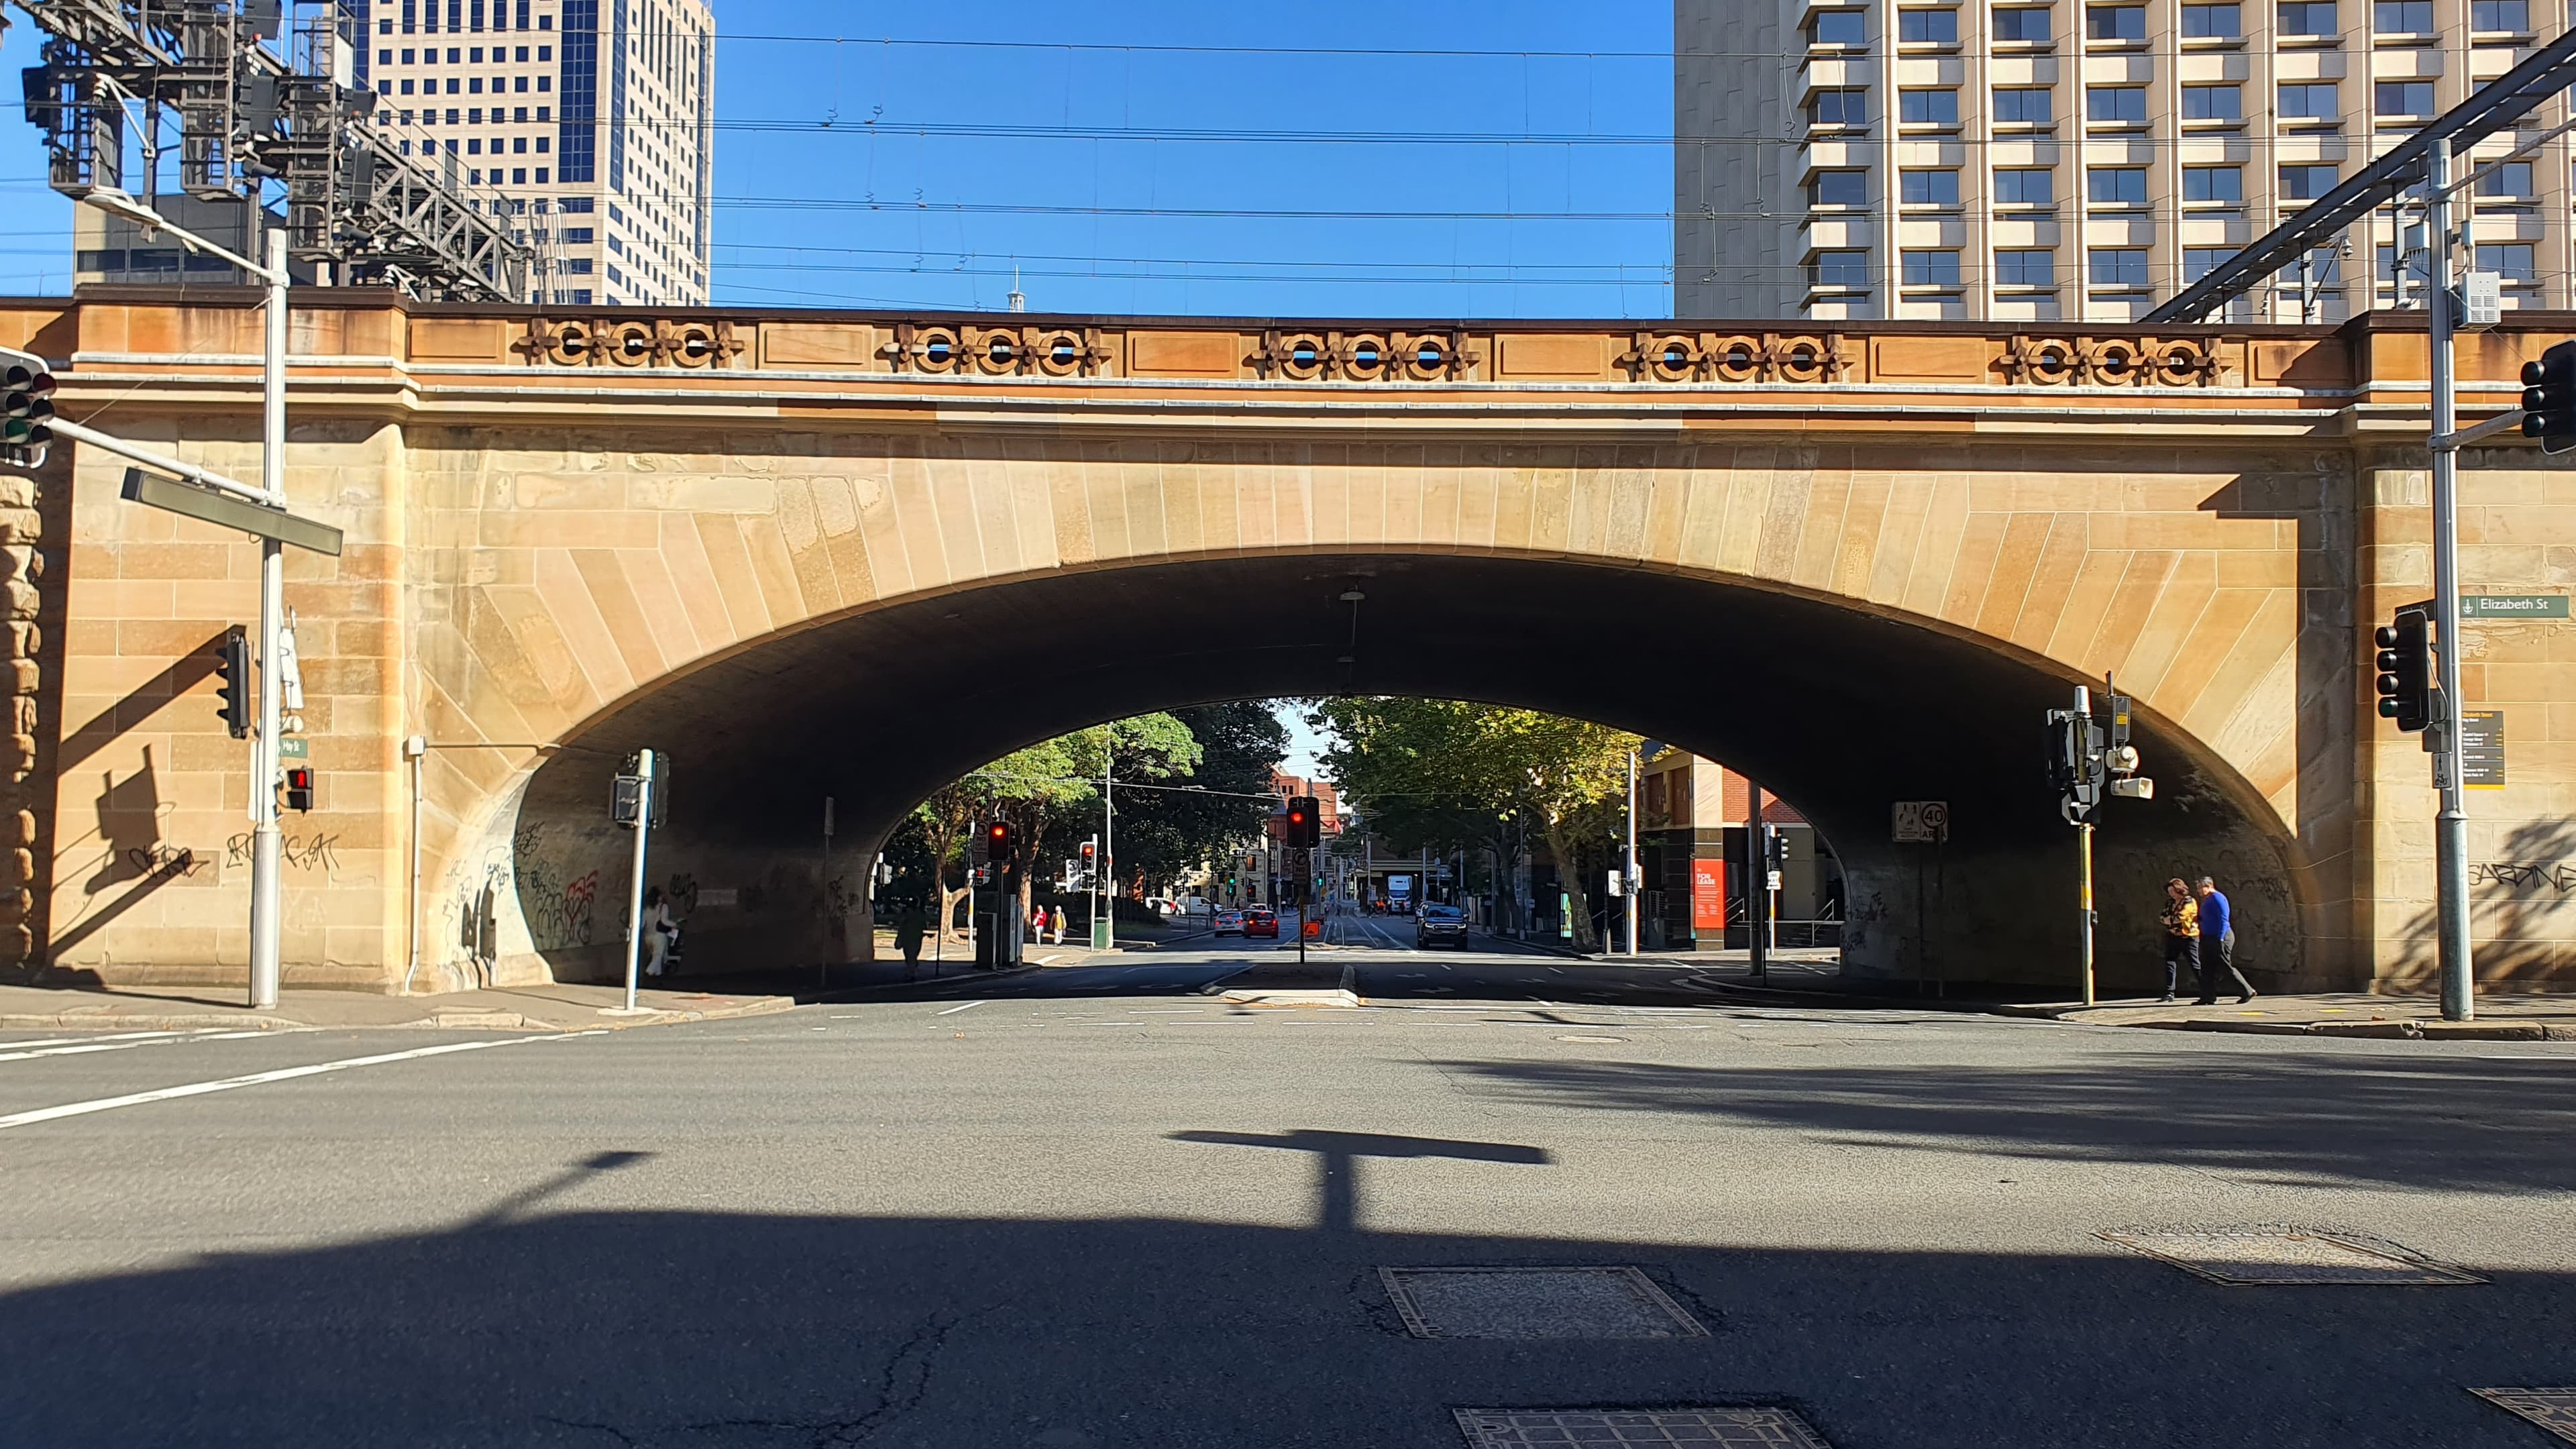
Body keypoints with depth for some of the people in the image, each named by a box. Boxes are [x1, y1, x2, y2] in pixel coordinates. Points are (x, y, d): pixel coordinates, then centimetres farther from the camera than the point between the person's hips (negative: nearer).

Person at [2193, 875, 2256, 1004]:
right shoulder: (2207, 901, 17)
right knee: (2207, 969, 5)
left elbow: (2223, 920, -19)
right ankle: (2208, 997, 5)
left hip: (2221, 938, -10)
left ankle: (2247, 992, 2)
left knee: (2225, 968, -7)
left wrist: (2220, 939, -23)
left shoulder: (2217, 898, -12)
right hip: (2209, 939, 10)